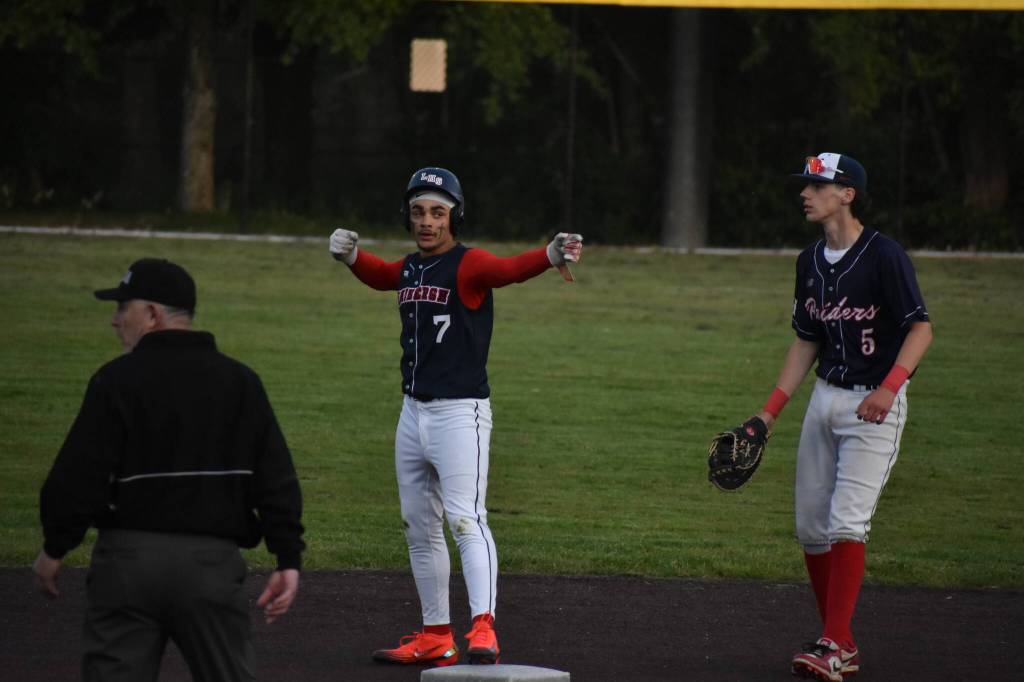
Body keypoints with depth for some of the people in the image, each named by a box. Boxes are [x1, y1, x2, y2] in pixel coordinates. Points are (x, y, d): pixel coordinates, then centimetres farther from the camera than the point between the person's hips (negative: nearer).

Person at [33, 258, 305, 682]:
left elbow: (79, 476, -8)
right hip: (211, 564, 2)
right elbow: (275, 480, 3)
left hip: (127, 557, -2)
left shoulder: (117, 380, -4)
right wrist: (288, 558, 4)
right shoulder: (240, 383, 7)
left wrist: (55, 548, 5)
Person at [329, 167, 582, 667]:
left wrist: (551, 256, -52)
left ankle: (484, 631, -29)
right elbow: (378, 275, 33)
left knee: (466, 518, -20)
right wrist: (349, 255, 13)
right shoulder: (409, 269, 11)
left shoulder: (468, 265, -12)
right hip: (413, 413, 9)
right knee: (419, 528, 14)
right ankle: (435, 638, 23)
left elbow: (510, 269, -32)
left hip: (460, 413, -9)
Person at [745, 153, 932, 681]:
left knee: (846, 521, -17)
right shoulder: (810, 261, 10)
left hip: (875, 405, -8)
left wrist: (889, 387, -29)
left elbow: (920, 327, -15)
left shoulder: (883, 256, -13)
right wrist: (770, 411, 12)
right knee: (811, 527, 6)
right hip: (825, 399, 8)